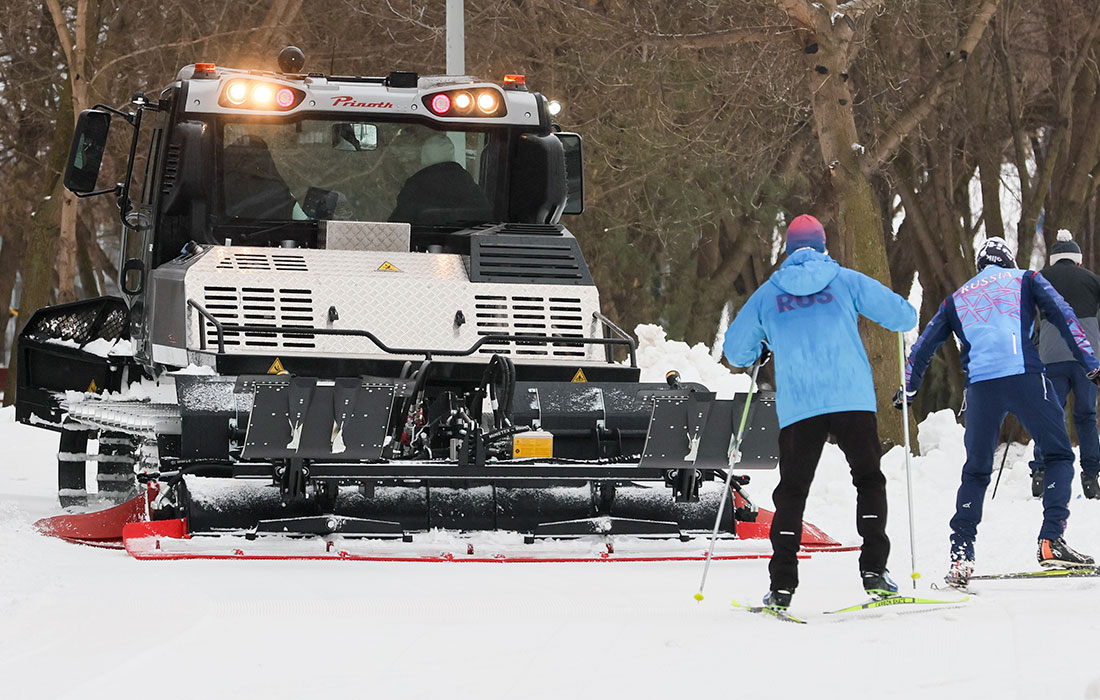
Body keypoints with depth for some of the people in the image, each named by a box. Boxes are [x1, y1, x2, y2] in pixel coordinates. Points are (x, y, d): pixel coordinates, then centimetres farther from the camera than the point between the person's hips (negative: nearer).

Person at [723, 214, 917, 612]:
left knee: (791, 492, 8)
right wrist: (901, 316, 29)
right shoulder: (844, 281, 7)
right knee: (868, 479, 12)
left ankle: (782, 585, -3)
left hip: (797, 407, 1)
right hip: (852, 399, -1)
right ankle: (873, 571, -1)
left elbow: (735, 352, 17)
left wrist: (763, 347, 39)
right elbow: (903, 316, 4)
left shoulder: (767, 294, 11)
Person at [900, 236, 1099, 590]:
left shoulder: (957, 299, 27)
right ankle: (1051, 540, -9)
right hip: (1025, 374, -3)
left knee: (975, 470, 13)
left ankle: (961, 558, 1)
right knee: (1058, 454, 8)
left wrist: (908, 391, 35)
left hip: (980, 384, 3)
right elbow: (1062, 315, 5)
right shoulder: (1024, 279, 19)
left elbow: (923, 346, 26)